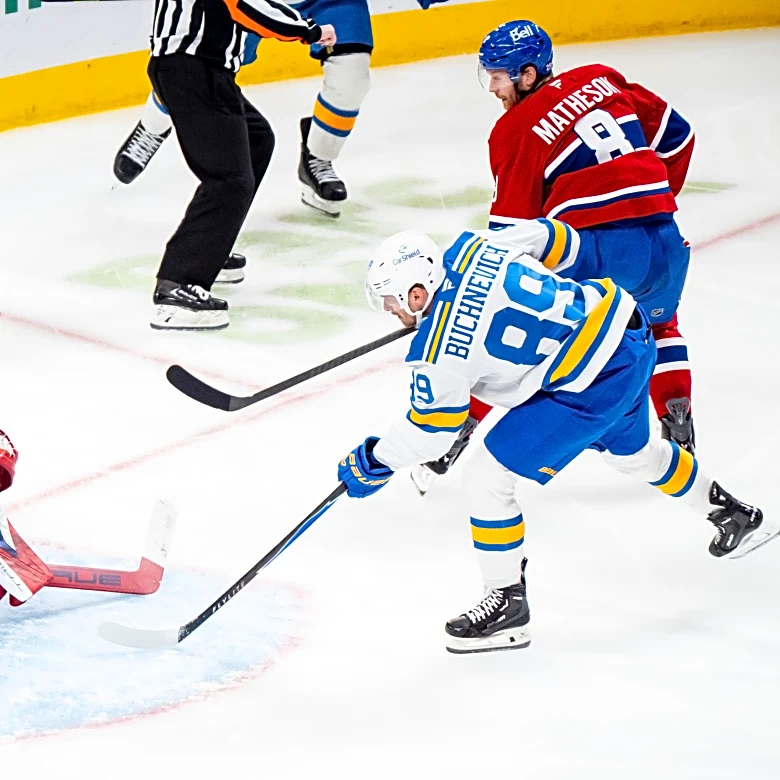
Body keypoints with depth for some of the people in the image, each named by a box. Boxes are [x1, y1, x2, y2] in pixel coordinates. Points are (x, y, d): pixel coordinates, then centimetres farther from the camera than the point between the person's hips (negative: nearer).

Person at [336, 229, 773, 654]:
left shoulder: (440, 349, -16)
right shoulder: (471, 248, 1)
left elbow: (431, 430, -4)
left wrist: (373, 464, 11)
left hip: (595, 381, -9)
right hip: (628, 328, 9)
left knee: (487, 475, -1)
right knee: (630, 449, 37)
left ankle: (508, 603, 10)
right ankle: (734, 515, 56)